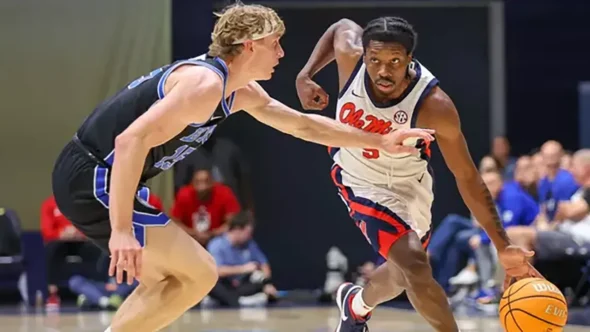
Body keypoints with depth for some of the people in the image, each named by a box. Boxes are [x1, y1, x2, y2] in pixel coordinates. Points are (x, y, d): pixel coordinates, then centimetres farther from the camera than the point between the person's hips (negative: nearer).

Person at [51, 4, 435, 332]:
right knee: (198, 274, -7)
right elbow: (131, 141, -28)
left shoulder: (241, 93, 13)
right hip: (93, 180, -10)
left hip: (88, 176, 10)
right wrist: (121, 230, -33)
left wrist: (381, 141, 28)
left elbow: (303, 125, 28)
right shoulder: (206, 83, -19)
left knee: (164, 282, 19)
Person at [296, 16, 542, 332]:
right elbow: (341, 27, 1)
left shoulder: (433, 106, -33)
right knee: (414, 266, -18)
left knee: (407, 270, 20)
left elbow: (467, 178, -25)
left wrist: (503, 248, -29)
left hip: (400, 188, 0)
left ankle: (356, 306, 53)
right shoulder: (350, 55, -26)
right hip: (353, 173, 0)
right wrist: (304, 76, -12)